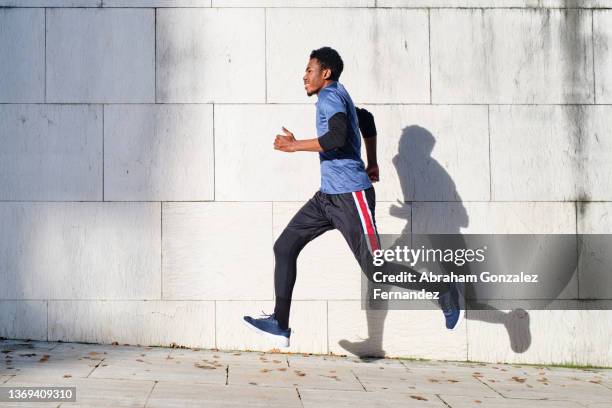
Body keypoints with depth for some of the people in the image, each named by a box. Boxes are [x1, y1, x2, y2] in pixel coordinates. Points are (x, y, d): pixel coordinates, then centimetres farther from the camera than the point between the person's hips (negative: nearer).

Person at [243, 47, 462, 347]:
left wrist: (294, 145, -17)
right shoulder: (338, 97, 19)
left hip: (351, 195, -10)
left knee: (375, 269, -7)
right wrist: (372, 163, 39)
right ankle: (280, 325, 5)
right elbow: (367, 120, 35)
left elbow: (338, 137, -27)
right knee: (284, 247, 2)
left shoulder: (330, 94, -11)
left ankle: (441, 290, 12)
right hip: (328, 195, 10)